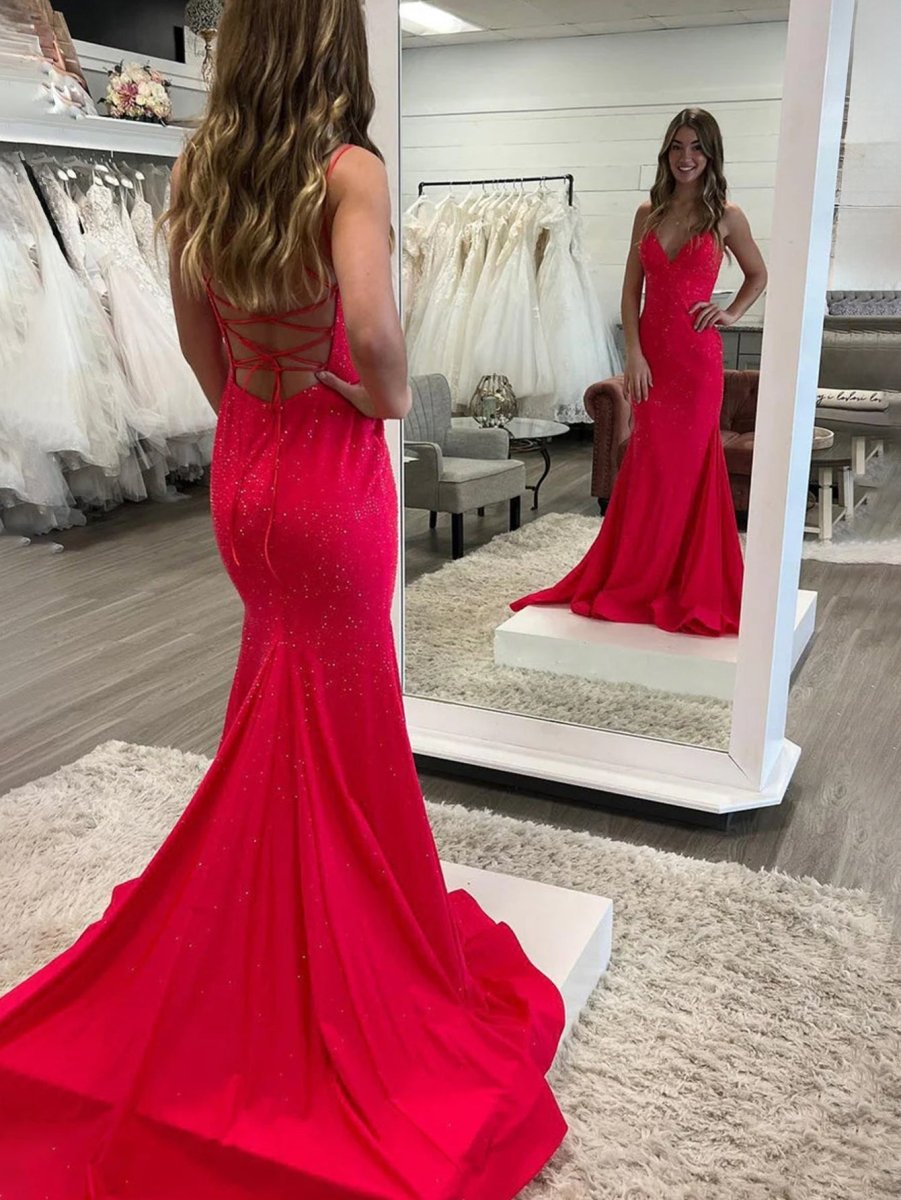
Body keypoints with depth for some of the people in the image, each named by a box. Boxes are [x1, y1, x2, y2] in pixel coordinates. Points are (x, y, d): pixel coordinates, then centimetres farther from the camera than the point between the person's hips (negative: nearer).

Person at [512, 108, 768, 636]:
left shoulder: (726, 216, 0)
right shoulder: (649, 213, 8)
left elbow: (758, 276, 14)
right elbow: (631, 290, 6)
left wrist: (731, 313, -1)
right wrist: (633, 353, -5)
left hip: (697, 356, -3)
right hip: (651, 353, 3)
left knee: (687, 468, 2)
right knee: (650, 468, 7)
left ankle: (686, 586, 14)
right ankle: (641, 579, 17)